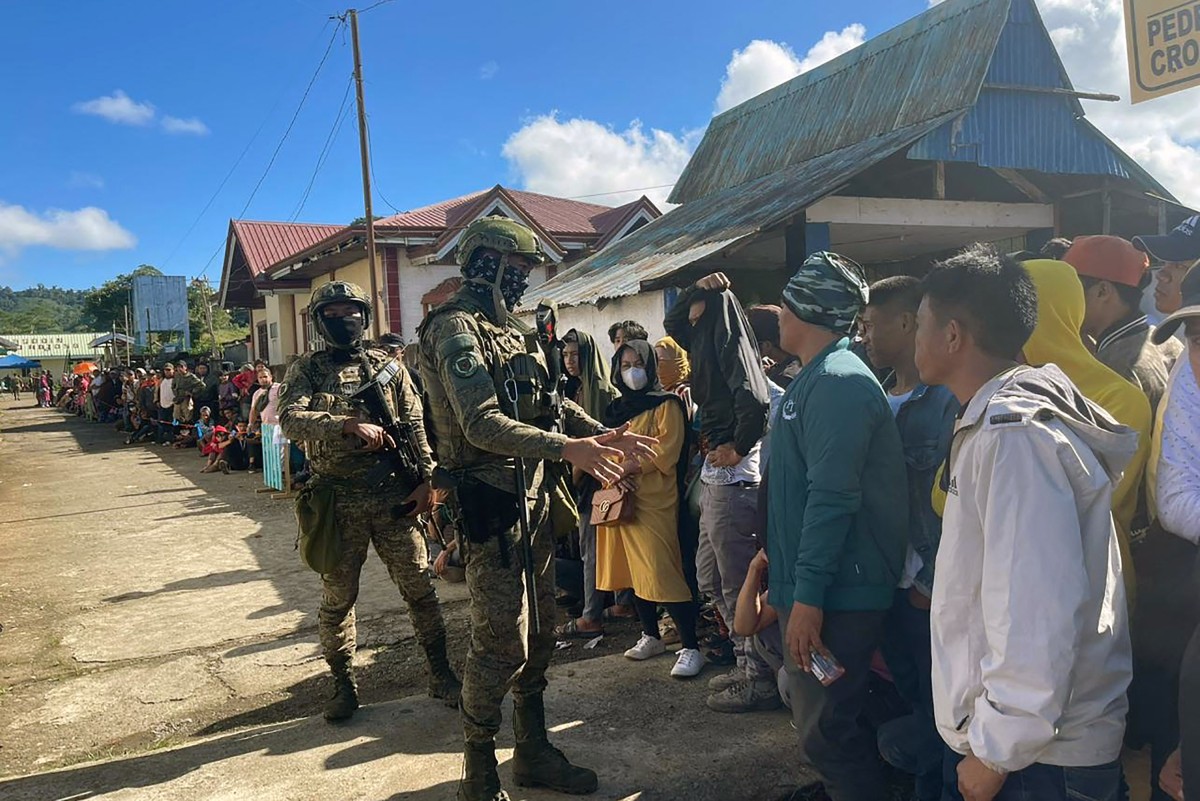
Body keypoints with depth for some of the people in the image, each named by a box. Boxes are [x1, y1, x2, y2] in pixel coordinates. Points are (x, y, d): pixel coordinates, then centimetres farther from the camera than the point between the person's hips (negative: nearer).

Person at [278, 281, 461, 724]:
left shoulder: (387, 364, 8)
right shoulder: (306, 369, 4)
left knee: (419, 588, 5)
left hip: (395, 495, 1)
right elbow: (291, 418, -15)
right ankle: (344, 684, 24)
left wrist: (425, 480, -3)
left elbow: (416, 424, 6)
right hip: (338, 501, -1)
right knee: (336, 599, 9)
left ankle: (440, 672, 19)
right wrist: (349, 425, -27)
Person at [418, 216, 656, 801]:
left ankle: (533, 751, 31)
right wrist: (566, 448, -30)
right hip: (489, 502, -9)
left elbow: (553, 403, 20)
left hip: (531, 497, 9)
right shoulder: (457, 328, -12)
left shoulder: (513, 331, 16)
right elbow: (483, 424, -23)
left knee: (538, 634, 16)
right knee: (502, 642, -4)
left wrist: (603, 434, 5)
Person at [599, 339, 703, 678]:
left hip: (655, 501, -7)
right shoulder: (616, 408, 18)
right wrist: (616, 473, -7)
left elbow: (665, 453, -13)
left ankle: (691, 648, -6)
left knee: (662, 572, -12)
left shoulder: (666, 404, -2)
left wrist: (629, 467, -16)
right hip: (621, 499, 7)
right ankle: (651, 637, 26)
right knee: (634, 571, 12)